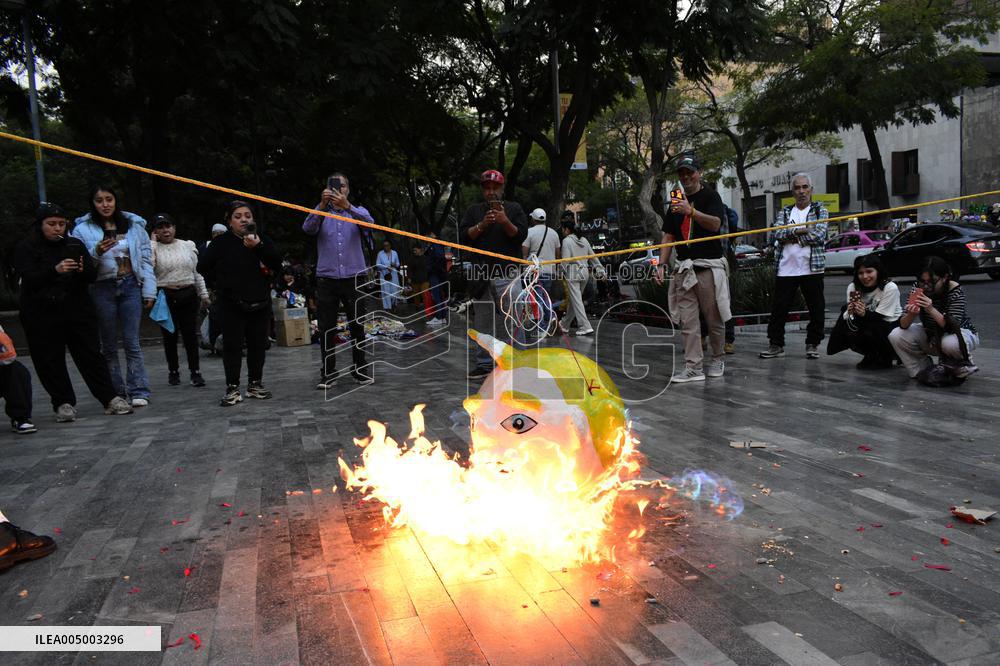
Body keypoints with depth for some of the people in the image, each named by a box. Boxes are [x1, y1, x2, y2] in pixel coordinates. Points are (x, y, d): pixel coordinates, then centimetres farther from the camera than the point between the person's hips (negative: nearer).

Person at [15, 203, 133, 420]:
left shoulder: (75, 245, 8)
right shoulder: (26, 248, 0)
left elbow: (93, 275, 3)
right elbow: (29, 278, -13)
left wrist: (82, 270, -20)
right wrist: (55, 270, -29)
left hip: (77, 310, 2)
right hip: (42, 315, -1)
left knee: (91, 354, 2)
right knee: (50, 361, 3)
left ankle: (110, 398, 4)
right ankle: (63, 403, 14)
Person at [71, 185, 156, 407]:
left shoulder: (134, 224, 7)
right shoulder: (83, 229, 2)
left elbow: (146, 258, 7)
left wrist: (149, 291, 2)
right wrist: (96, 252, -19)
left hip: (131, 286, 0)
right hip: (102, 289, 0)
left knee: (132, 342, -3)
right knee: (109, 344, 7)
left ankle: (138, 391, -1)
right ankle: (115, 393, 14)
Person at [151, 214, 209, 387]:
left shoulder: (188, 246, 9)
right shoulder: (153, 248, 1)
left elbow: (197, 272, 11)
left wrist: (204, 294, 10)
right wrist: (152, 244, -14)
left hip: (188, 295, 1)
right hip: (166, 297, -1)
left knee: (190, 334, 0)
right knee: (170, 336, 6)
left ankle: (195, 371, 4)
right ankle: (173, 371, 19)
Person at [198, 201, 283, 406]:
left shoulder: (262, 241, 7)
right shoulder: (222, 243, -1)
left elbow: (277, 264, -8)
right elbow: (203, 267, 2)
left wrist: (258, 247, -18)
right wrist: (220, 283, 2)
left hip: (260, 302, 3)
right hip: (232, 304, -3)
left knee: (258, 344, 7)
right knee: (232, 345, -2)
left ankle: (255, 384, 18)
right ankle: (232, 389, 2)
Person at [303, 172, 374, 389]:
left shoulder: (358, 211, 7)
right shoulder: (321, 214, 8)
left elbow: (369, 222, -17)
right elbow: (308, 227, -14)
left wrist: (346, 205, -33)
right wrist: (322, 204, -29)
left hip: (354, 278, 0)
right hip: (326, 279, 0)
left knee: (357, 326, 6)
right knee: (326, 328, 2)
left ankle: (360, 369, 18)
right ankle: (327, 373, 11)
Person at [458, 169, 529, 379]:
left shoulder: (514, 208, 9)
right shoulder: (473, 210, 15)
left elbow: (521, 236, -1)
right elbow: (463, 237, 4)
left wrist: (505, 222, -16)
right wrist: (482, 225, -11)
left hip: (507, 274, -3)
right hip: (481, 274, 3)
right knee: (481, 321, 6)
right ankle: (483, 363, 15)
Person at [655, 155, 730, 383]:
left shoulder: (710, 196, 1)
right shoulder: (676, 202, 17)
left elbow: (715, 224, -17)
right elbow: (668, 236, 15)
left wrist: (691, 212, -31)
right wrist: (662, 264, 4)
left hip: (709, 267, -4)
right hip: (684, 267, 5)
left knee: (714, 319, 3)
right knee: (687, 321, -1)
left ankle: (718, 360, 21)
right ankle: (694, 367, 0)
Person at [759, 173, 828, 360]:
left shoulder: (820, 210, 7)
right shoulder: (784, 212, 14)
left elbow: (819, 235, -9)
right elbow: (778, 233, -3)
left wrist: (792, 236, -8)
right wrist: (800, 231, -13)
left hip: (812, 268, -2)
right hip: (785, 268, 2)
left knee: (816, 309, 3)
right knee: (778, 308, 2)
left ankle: (813, 344, 15)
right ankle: (776, 344, 10)